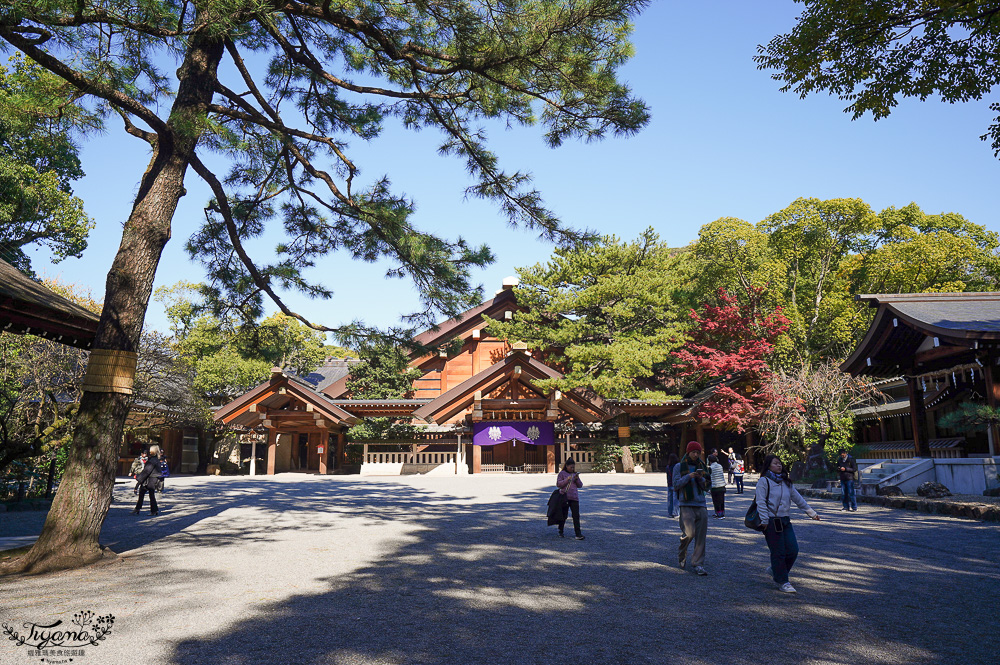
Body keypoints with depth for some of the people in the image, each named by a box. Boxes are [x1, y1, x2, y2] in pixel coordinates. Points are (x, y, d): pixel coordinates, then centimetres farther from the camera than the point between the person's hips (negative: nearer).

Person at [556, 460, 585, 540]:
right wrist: (567, 480, -16)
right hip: (565, 498, -3)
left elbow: (580, 485, 14)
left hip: (574, 498, 3)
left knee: (576, 516, -4)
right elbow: (558, 484, -7)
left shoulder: (575, 474, 14)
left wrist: (577, 479, -5)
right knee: (564, 515, 7)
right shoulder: (562, 473, 1)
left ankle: (578, 534, -4)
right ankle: (560, 532, 24)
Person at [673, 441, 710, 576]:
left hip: (701, 505, 4)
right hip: (686, 505, -4)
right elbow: (676, 485, -2)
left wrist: (701, 479, -5)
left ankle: (698, 564, 9)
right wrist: (688, 477, -12)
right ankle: (681, 554, 15)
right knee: (689, 533, -14)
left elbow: (706, 486, 15)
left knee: (701, 536, 0)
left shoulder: (702, 466, 15)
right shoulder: (679, 467, 4)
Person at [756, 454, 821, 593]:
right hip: (772, 521, -7)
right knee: (778, 552, -2)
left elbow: (798, 498, 20)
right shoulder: (764, 481, -6)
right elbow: (761, 503, -11)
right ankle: (782, 582, 13)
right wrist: (765, 522, -16)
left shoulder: (786, 482, 15)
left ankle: (774, 571, 25)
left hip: (785, 520, 7)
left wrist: (811, 512, 17)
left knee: (793, 550, 2)